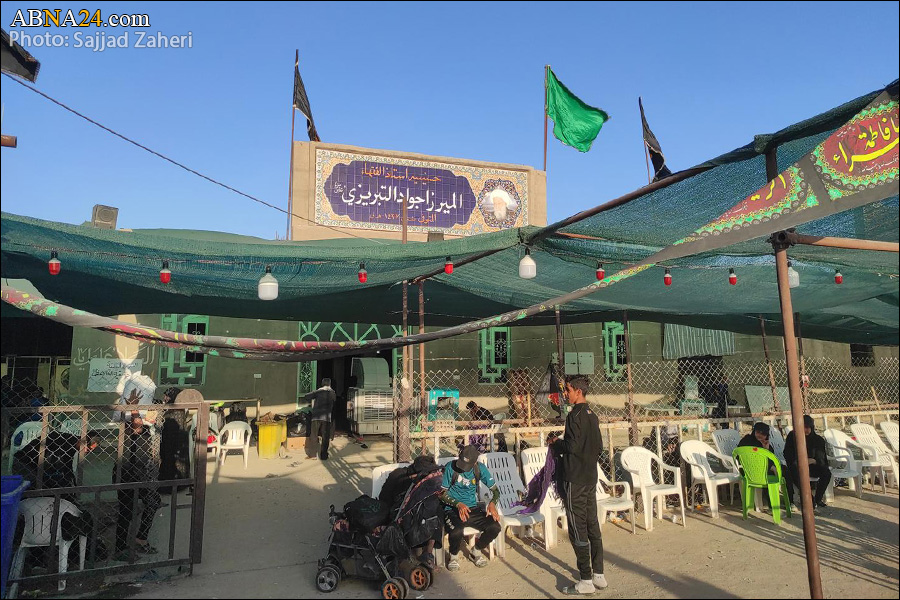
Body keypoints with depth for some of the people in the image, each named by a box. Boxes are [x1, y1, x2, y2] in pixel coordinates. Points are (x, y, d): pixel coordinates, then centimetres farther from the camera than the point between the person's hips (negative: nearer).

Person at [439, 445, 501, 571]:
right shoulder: (450, 467, -12)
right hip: (452, 509, -3)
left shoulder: (479, 468, -2)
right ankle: (454, 556, 2)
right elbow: (442, 493, -7)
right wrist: (458, 504, -22)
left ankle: (476, 551, 11)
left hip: (473, 508, 4)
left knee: (495, 527, -20)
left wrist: (492, 503, -17)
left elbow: (495, 490, 4)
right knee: (456, 532, -35)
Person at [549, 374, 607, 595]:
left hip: (575, 480, -9)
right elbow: (599, 447, 15)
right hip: (591, 478, 9)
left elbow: (572, 446, -22)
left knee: (578, 530, -1)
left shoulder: (574, 415, -16)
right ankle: (599, 575, 21)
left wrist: (556, 444, -5)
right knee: (593, 526, 14)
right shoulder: (593, 416, 10)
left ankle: (586, 581, 5)